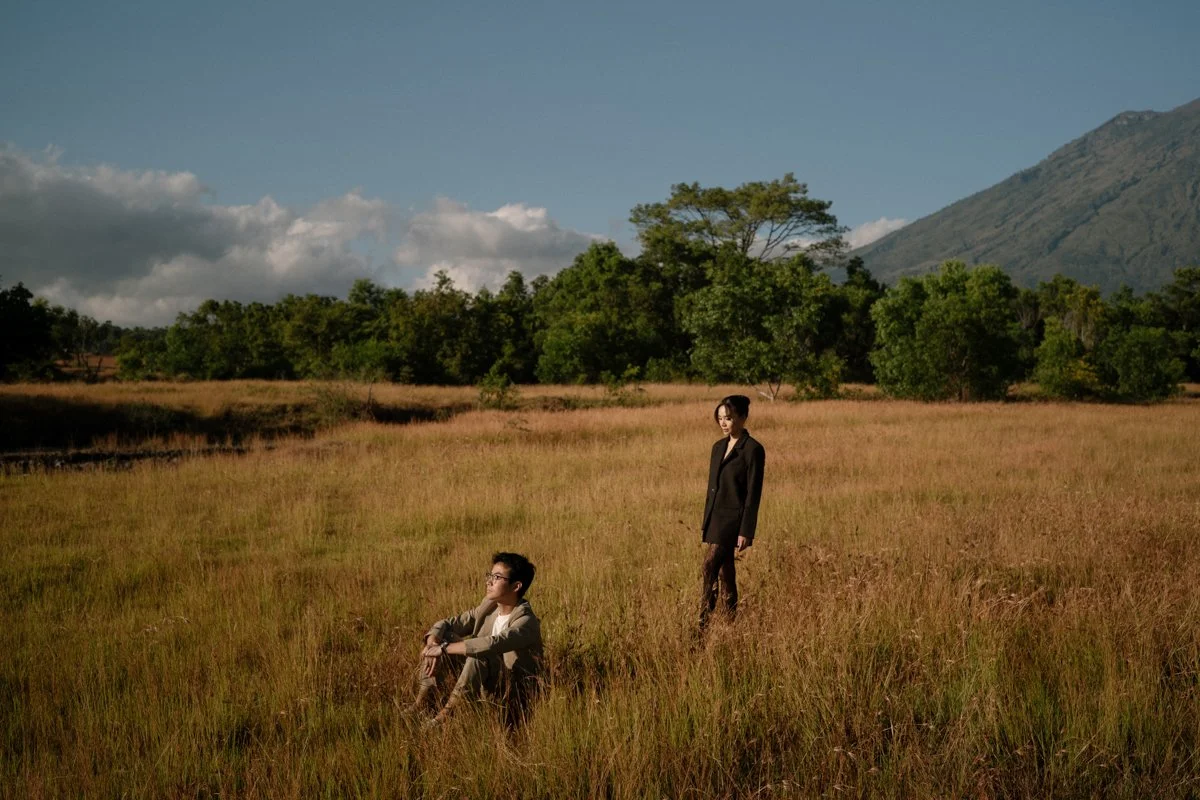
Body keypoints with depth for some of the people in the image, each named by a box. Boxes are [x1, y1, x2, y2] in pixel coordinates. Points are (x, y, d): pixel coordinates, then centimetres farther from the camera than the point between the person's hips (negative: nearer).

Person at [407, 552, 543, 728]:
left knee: (480, 655, -34)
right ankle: (423, 704, -5)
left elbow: (492, 644, -39)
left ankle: (446, 716, -24)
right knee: (442, 638, -2)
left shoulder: (526, 622, -22)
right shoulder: (488, 608, 2)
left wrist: (445, 648, -33)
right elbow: (447, 624, 3)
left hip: (513, 695, -8)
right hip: (484, 685, 8)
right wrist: (432, 643, -19)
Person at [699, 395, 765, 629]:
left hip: (733, 519, -8)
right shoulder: (718, 447, 12)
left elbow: (754, 493, -13)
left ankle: (703, 624, -15)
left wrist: (746, 532, -16)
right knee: (725, 573, 11)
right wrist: (705, 522, 16)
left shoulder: (753, 449, -10)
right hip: (715, 518, 8)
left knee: (708, 570, -15)